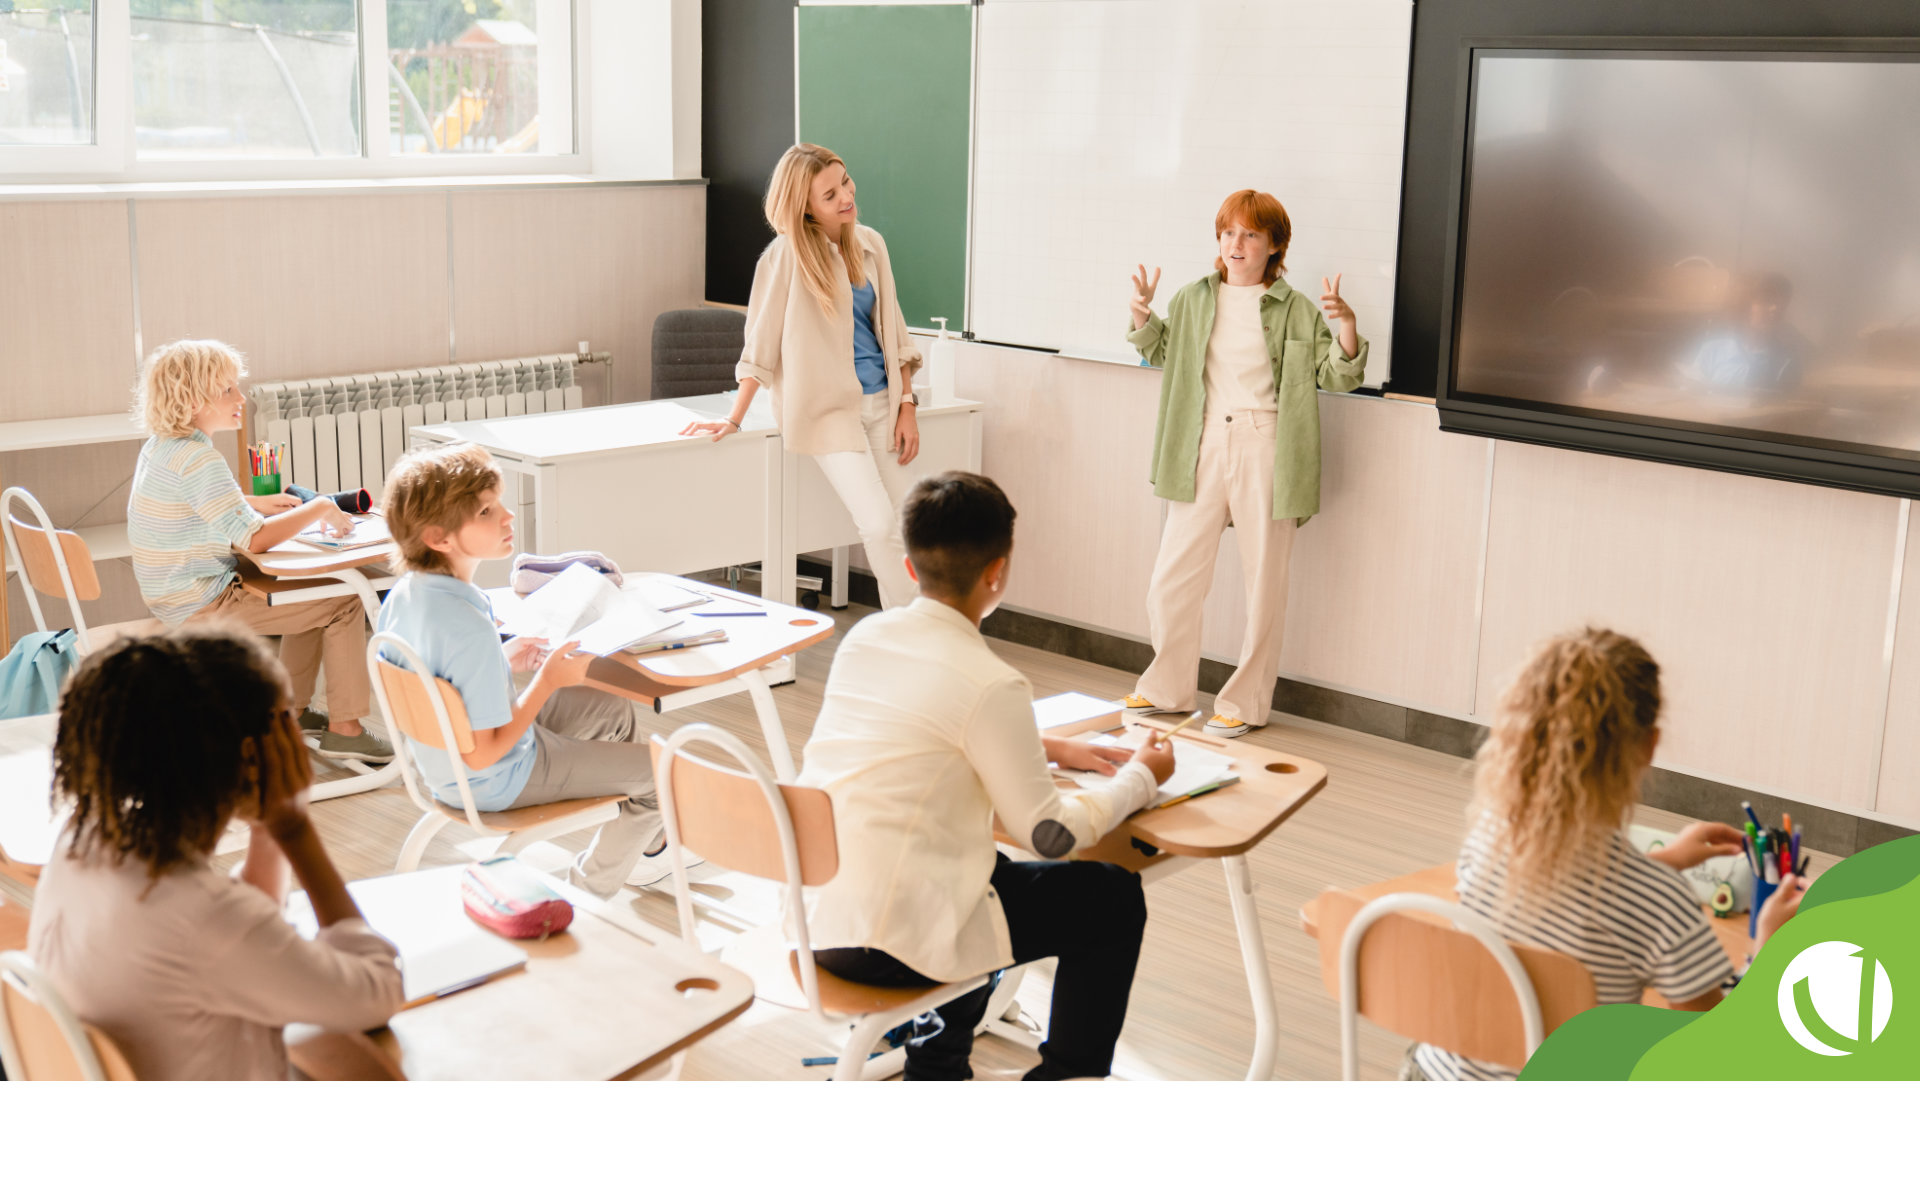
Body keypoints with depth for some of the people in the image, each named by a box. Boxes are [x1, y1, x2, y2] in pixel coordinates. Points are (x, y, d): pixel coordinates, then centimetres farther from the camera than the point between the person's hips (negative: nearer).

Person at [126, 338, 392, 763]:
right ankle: (344, 730, -3)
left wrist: (257, 503, 15)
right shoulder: (198, 459, -24)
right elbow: (254, 538, -27)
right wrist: (319, 509, -15)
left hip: (174, 595, 10)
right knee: (345, 603, -8)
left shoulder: (159, 446, 7)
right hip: (202, 605, -10)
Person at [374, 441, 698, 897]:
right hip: (497, 782, -9)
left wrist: (504, 661, 2)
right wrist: (548, 680, -23)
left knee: (613, 709, 26)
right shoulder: (470, 629, -37)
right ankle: (598, 876, 27)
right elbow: (482, 754, -31)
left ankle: (651, 841, 42)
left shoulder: (402, 594, -9)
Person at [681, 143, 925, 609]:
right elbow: (762, 342, -6)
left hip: (880, 402, 5)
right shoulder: (788, 255, -10)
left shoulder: (870, 244, 6)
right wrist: (733, 420, -5)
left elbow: (892, 330, 12)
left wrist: (906, 405, 6)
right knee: (879, 526, -16)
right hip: (827, 408, -5)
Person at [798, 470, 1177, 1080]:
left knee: (995, 870, 34)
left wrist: (1050, 749, 23)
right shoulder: (991, 684, -19)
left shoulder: (864, 636, 3)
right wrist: (1140, 777, 6)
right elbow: (1049, 835, -9)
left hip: (817, 917, 8)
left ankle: (936, 1063, 41)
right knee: (1113, 897, 7)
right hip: (894, 945, -8)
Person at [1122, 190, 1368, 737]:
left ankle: (1245, 702, 19)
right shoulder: (1192, 299, 9)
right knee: (1172, 574, 3)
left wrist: (1347, 327, -16)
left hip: (1265, 448, -2)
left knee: (1264, 581, 5)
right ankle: (1166, 689, 22)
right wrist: (1142, 317, 8)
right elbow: (1163, 352, 26)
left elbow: (1336, 377, 0)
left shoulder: (1296, 310, 0)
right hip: (1203, 443, 3)